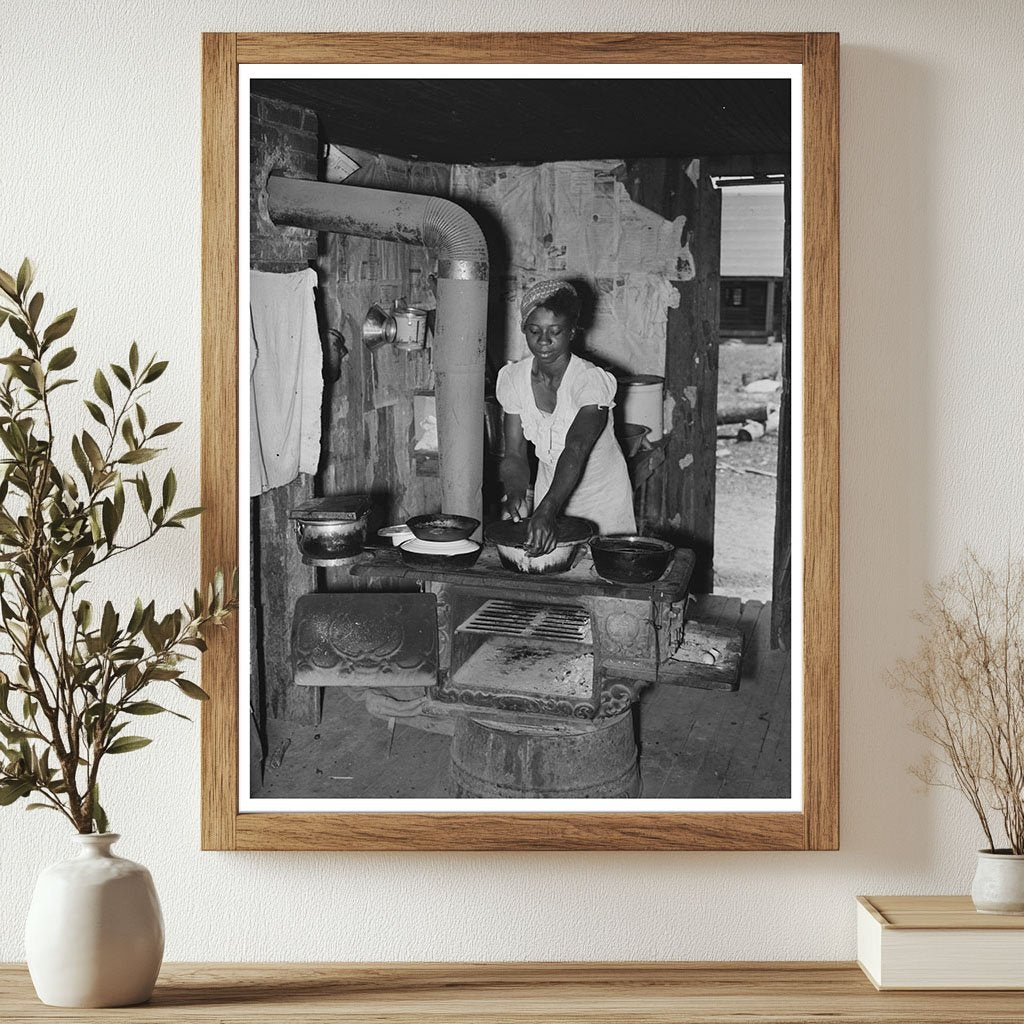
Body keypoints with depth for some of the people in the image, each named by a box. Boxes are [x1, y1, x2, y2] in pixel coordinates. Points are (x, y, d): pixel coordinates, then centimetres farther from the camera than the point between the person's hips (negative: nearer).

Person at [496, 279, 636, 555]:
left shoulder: (592, 380, -25)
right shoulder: (512, 378, -9)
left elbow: (576, 451, -39)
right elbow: (514, 453, -7)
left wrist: (546, 511, -52)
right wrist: (516, 493, -29)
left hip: (602, 498, -4)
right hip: (549, 492, 4)